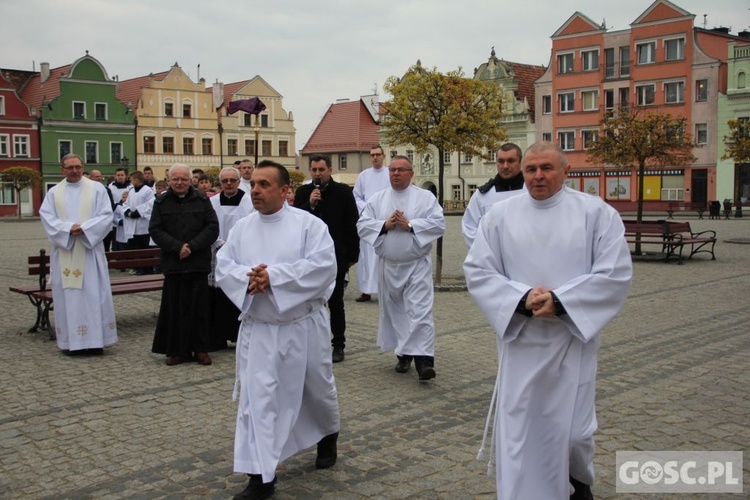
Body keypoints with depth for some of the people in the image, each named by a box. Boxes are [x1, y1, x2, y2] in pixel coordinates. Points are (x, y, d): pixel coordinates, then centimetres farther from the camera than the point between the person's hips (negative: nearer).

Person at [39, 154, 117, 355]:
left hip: (90, 249, -2)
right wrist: (68, 229, -16)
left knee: (94, 295, -3)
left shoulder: (97, 188, 5)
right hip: (64, 250, 2)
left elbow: (106, 215, -3)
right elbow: (46, 216, 0)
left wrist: (84, 228, -16)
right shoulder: (54, 193, 10)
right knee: (67, 296, 2)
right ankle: (71, 341, 7)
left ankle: (95, 339, 2)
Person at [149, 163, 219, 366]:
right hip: (172, 263, 1)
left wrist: (192, 246, -12)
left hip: (198, 262, -1)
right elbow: (155, 230, 0)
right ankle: (176, 349, 11)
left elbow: (212, 227, -1)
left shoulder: (202, 201, 4)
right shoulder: (161, 202, 7)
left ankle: (200, 348, 11)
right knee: (174, 307, 3)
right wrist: (177, 247, -12)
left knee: (199, 307, 3)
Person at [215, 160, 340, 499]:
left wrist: (273, 276, -25)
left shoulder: (309, 224, -9)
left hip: (303, 326, -2)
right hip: (258, 328, 2)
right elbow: (222, 266, 1)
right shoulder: (242, 227, 4)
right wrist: (248, 278, -21)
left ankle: (327, 436, 47)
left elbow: (323, 266, -19)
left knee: (317, 389, 17)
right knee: (257, 398, -3)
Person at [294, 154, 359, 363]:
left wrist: (352, 255, -3)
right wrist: (309, 204, -16)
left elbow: (353, 225, -1)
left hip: (335, 256, -2)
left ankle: (338, 345, 16)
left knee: (335, 302, 7)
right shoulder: (303, 192, 5)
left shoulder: (343, 192, -2)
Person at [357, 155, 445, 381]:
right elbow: (362, 225, 2)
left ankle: (423, 359, -15)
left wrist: (410, 224, -16)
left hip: (417, 264, -4)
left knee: (420, 311, -12)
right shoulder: (377, 199, 8)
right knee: (394, 312, 11)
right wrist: (385, 225, -12)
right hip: (389, 265, 4)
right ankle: (403, 354, 26)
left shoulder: (426, 197, 0)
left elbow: (438, 224, -9)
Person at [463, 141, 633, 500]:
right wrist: (522, 298, -17)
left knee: (572, 428, 7)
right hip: (520, 340, 1)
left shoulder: (597, 213, -2)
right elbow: (478, 271, -2)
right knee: (516, 429, 2)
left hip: (573, 339, -1)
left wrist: (560, 301, -17)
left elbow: (615, 273, -8)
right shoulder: (500, 214, 1)